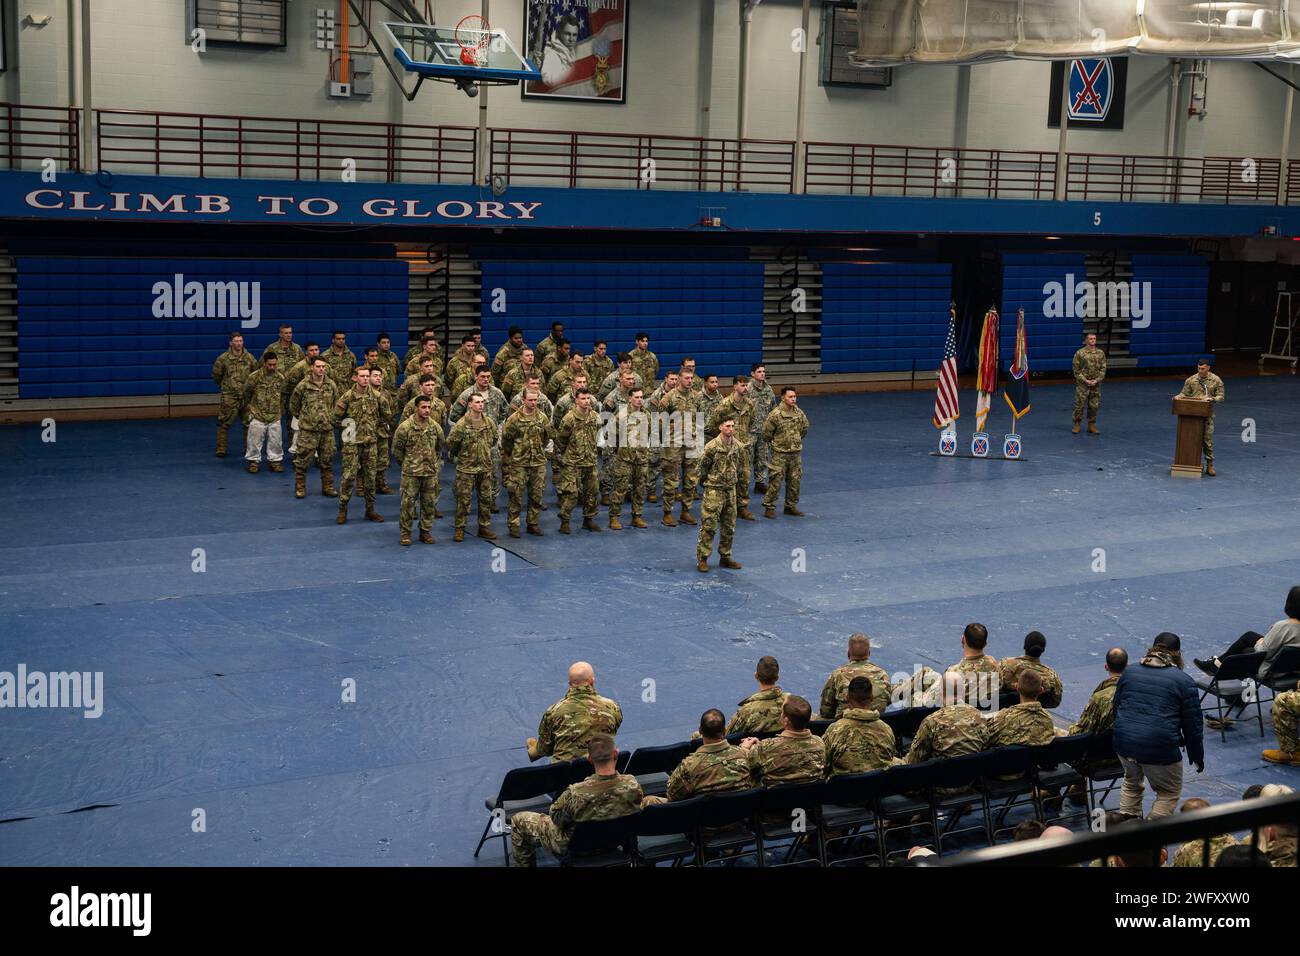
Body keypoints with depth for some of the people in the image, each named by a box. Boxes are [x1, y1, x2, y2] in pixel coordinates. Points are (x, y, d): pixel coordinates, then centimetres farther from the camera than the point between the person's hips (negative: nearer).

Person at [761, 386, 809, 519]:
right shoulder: (776, 414, -16)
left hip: (796, 453, 5)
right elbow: (766, 432, -8)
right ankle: (769, 507, 5)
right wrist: (774, 443, 5)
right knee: (775, 481, -4)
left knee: (795, 480, 10)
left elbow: (804, 428, 19)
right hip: (780, 453, -5)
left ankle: (791, 506, 23)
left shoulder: (799, 413, 0)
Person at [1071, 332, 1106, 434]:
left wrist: (1097, 380, -8)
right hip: (1082, 384, -3)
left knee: (1094, 406, 6)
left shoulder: (1100, 353, 5)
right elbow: (1076, 369, -5)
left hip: (1096, 384, 3)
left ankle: (1091, 425, 17)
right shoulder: (1080, 353, -5)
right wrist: (1085, 380, -12)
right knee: (1079, 405, -2)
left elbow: (1103, 369, 5)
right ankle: (1076, 424, 10)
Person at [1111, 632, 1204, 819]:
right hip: (1160, 750, -4)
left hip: (1124, 743, 5)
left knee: (1131, 782, 30)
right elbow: (1192, 724, 2)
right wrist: (1197, 756, 14)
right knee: (1169, 793, 16)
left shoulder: (1129, 672, 13)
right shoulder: (1184, 682, 0)